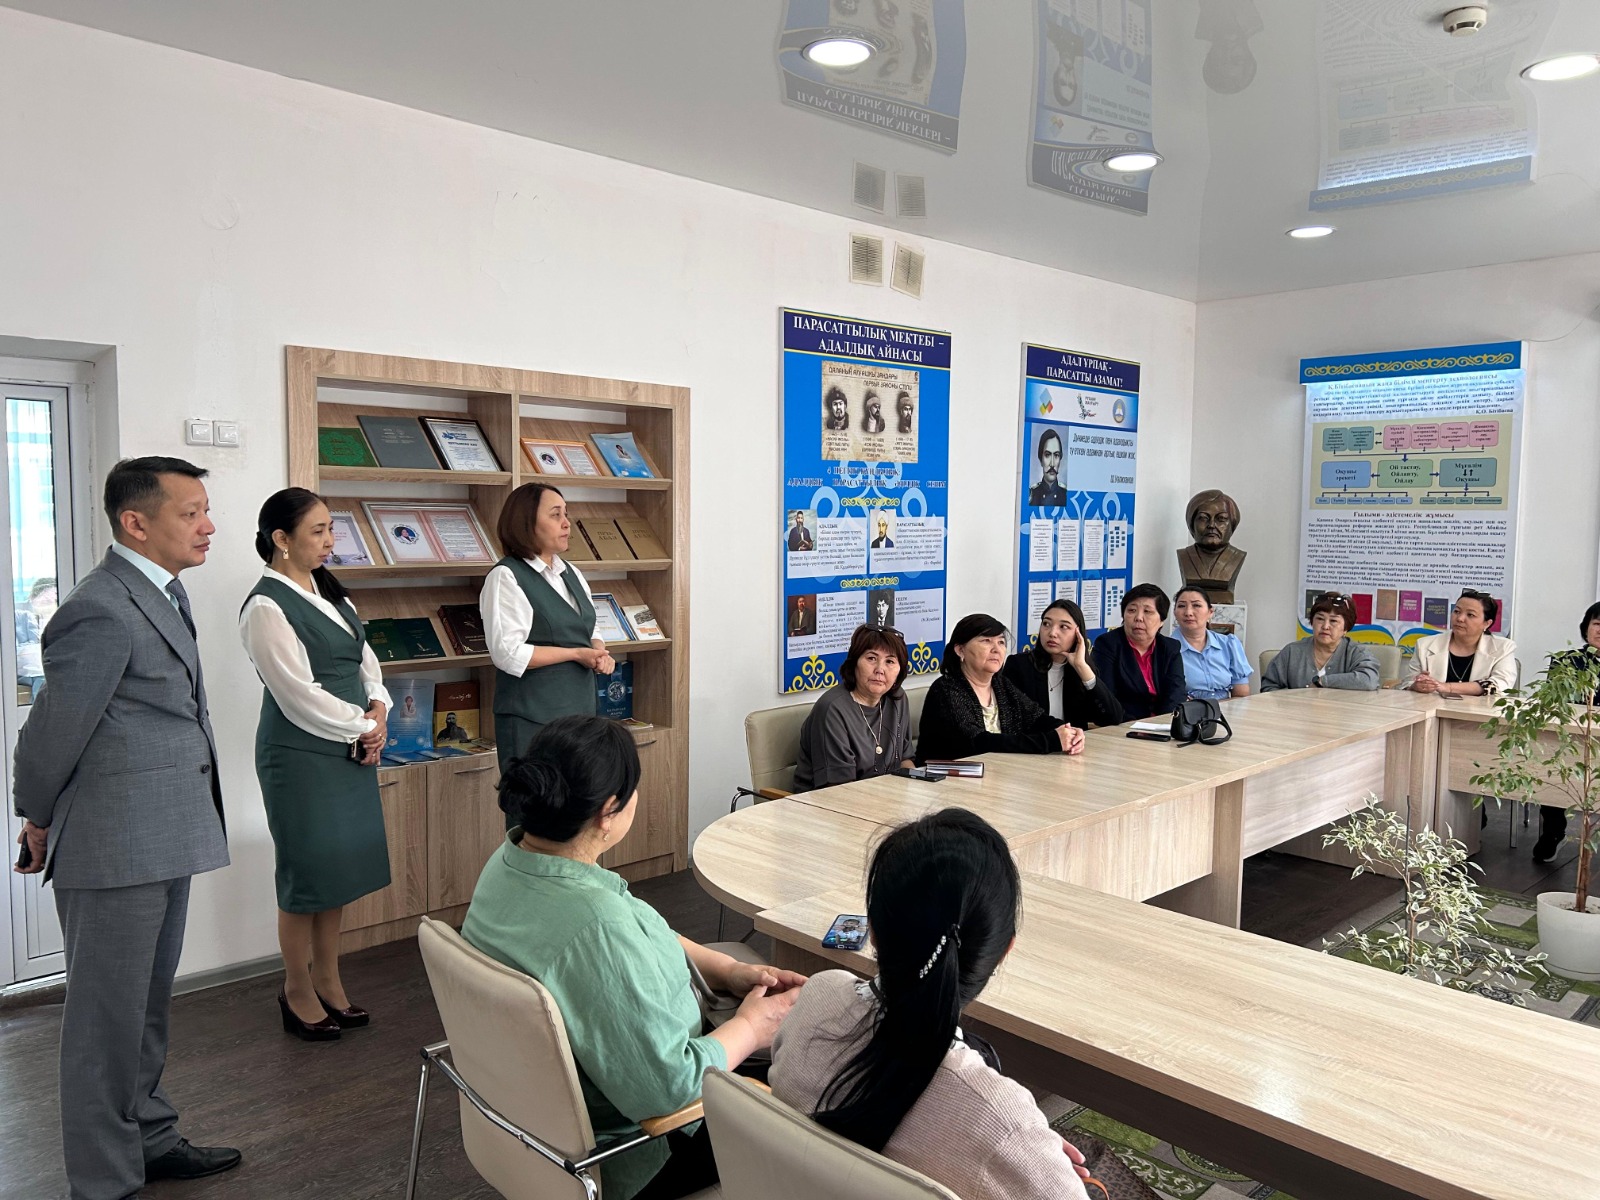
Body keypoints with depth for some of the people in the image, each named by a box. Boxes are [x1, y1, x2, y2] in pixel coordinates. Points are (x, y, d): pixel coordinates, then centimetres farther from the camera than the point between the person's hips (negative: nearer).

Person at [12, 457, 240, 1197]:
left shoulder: (161, 591, 9)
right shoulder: (103, 613, -22)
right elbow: (52, 733, -14)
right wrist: (39, 821, 0)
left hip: (163, 839, 9)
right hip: (115, 849, -9)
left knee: (149, 1006, 21)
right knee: (108, 1018, 6)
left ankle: (150, 1141, 37)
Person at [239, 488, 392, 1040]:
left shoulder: (329, 592, 10)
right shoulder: (266, 607, -16)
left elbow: (365, 661, 13)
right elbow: (300, 697, -19)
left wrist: (378, 711, -4)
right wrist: (364, 728, -10)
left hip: (350, 749, 8)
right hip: (301, 756, -8)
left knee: (340, 869, 14)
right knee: (307, 875, 4)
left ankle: (328, 982, 29)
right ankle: (298, 992, 22)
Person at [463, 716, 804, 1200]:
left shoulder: (511, 858, -9)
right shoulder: (597, 925, -38)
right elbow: (667, 1087, -32)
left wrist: (730, 970, -2)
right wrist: (752, 1026, -16)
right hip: (610, 1154, -8)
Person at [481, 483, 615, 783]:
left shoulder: (571, 573, 14)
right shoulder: (505, 577, -9)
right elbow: (508, 653, -17)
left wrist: (599, 654, -2)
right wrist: (576, 654, -13)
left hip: (580, 708, 7)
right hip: (532, 720, -7)